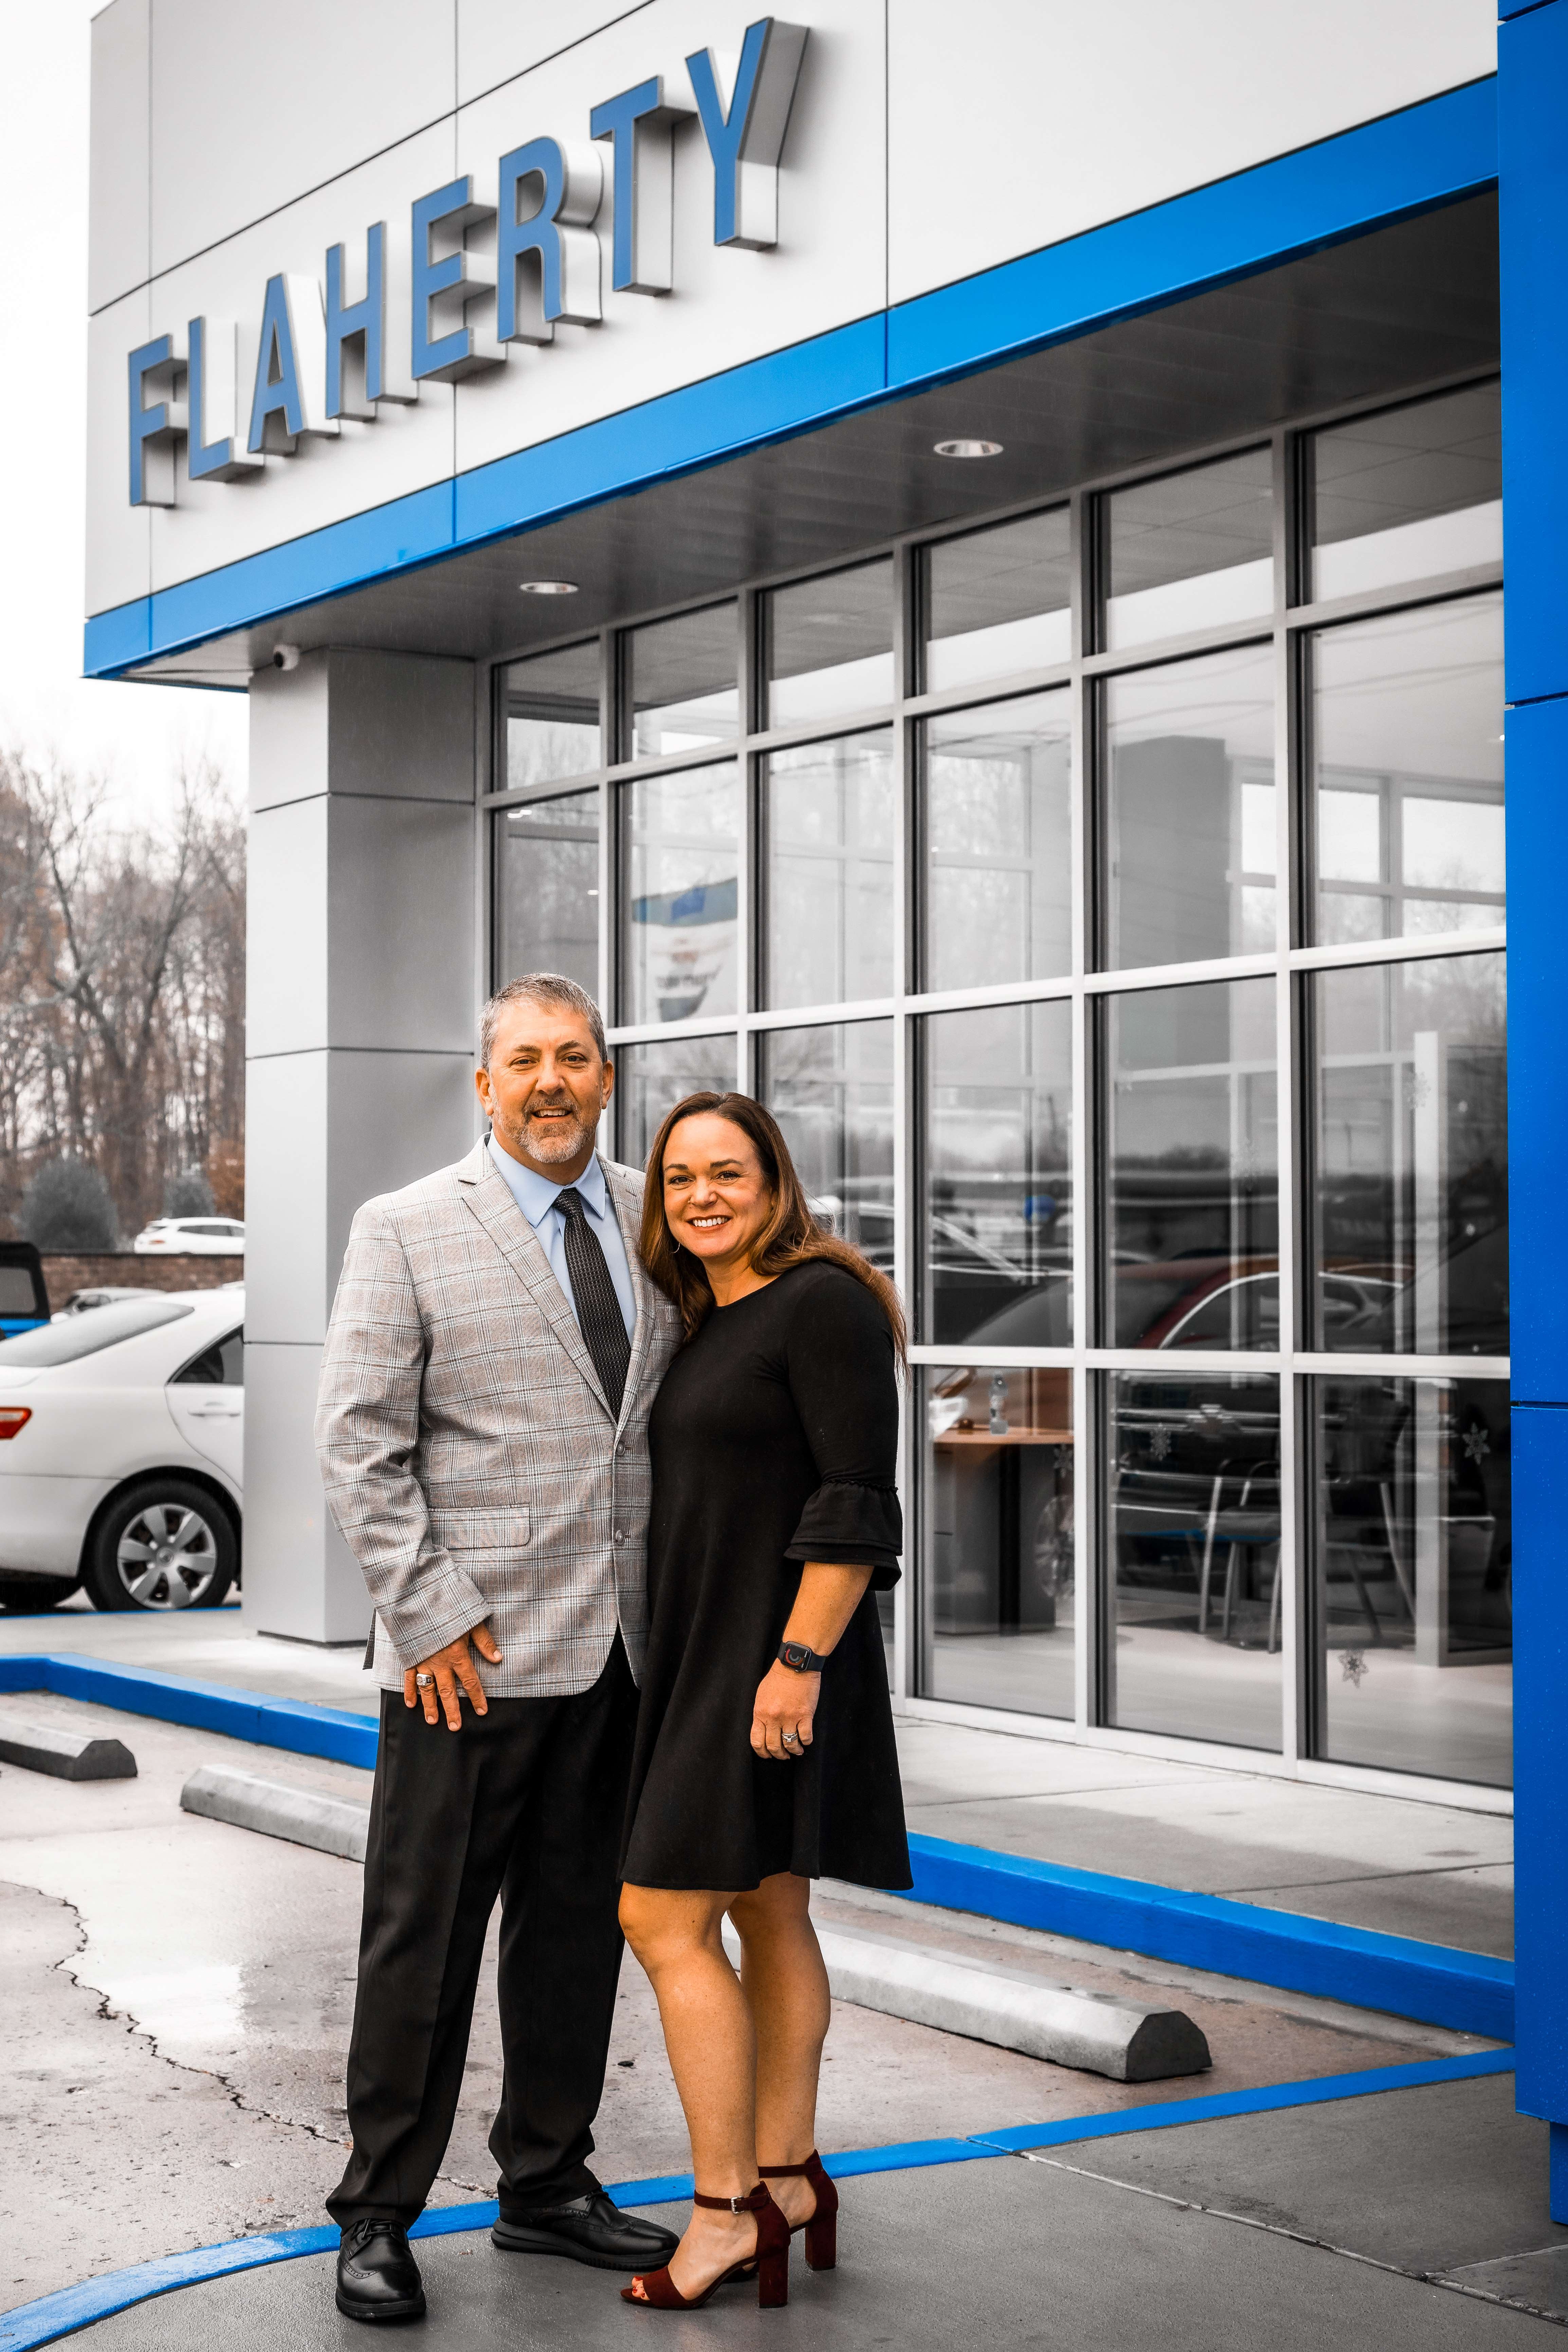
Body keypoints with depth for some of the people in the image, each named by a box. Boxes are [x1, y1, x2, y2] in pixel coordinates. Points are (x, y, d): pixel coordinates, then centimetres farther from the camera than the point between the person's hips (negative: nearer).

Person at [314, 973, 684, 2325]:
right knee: (425, 1937, 1)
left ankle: (547, 2186, 27)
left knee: (578, 1927, 13)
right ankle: (379, 2214, 13)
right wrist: (429, 1614, -12)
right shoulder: (407, 1231, -3)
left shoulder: (656, 1223, 10)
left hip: (619, 1651, 5)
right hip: (472, 1652, -4)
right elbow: (360, 1444, -6)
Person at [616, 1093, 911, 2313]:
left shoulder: (822, 1301, -14)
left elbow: (857, 1501, -19)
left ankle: (727, 2210, -2)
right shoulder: (708, 1322, 14)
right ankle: (789, 2179, 22)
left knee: (665, 1919, -9)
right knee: (769, 1919, 13)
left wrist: (800, 1658, -24)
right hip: (706, 1655, 9)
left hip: (774, 1658, -9)